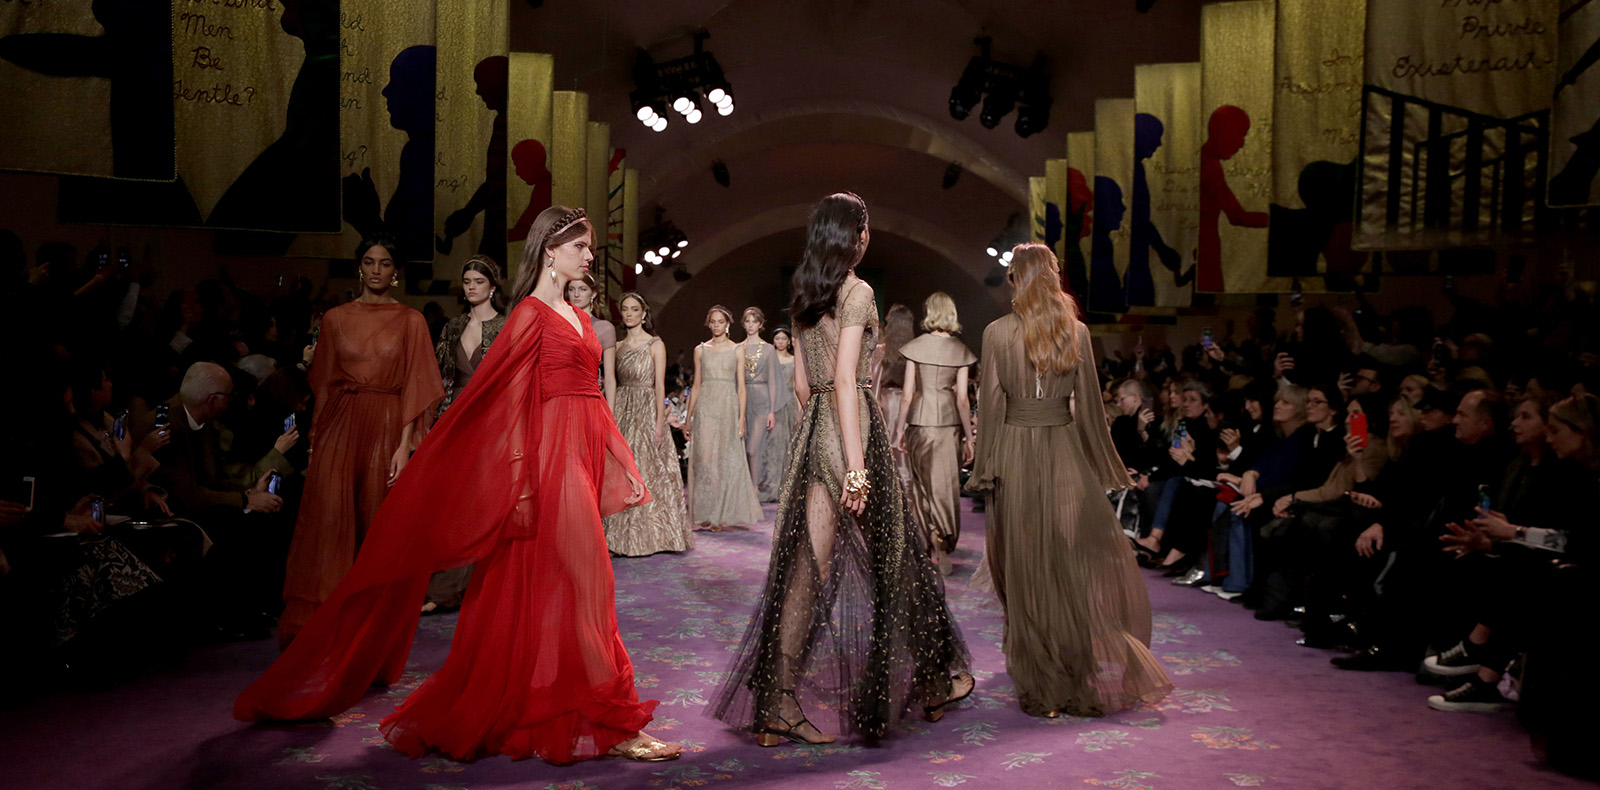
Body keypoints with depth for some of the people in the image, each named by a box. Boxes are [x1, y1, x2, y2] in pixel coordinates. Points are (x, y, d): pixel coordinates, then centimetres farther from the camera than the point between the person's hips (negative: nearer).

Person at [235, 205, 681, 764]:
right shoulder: (532, 314, -8)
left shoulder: (576, 315, 18)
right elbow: (490, 389, -12)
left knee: (536, 581, 11)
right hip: (553, 452, -9)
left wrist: (621, 469, 18)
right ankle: (604, 720, -2)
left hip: (582, 455, 9)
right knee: (581, 578, -7)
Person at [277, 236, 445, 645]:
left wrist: (405, 444, -10)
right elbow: (324, 383, 11)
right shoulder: (336, 319, 10)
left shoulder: (410, 321, 5)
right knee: (328, 516, -8)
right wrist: (316, 439, 4)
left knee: (378, 523, 2)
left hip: (387, 427, -1)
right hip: (340, 427, 1)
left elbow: (415, 385, -1)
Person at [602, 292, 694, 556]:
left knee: (647, 472, -5)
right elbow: (613, 385, 13)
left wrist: (660, 422, -14)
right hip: (622, 413, 5)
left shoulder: (655, 345, -1)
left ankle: (651, 535, 3)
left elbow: (660, 386, -7)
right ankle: (623, 537, 7)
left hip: (646, 412, -4)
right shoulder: (617, 346, 13)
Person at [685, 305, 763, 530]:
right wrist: (688, 418, 9)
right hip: (705, 408, 1)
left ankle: (722, 514, 9)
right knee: (704, 459, -3)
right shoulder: (701, 350, 10)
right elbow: (696, 385, 12)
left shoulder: (737, 350, 6)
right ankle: (705, 513, 6)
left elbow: (741, 386, 2)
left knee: (726, 459, 0)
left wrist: (742, 418, -6)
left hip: (728, 406, -1)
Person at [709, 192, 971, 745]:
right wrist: (857, 463, -21)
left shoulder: (805, 296, 14)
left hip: (812, 430, 7)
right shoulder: (857, 292, -9)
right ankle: (930, 681, 26)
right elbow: (845, 380, -18)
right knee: (882, 552, 7)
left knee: (808, 562, 4)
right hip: (852, 426, -7)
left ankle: (776, 706, 2)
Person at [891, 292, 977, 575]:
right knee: (946, 486, 7)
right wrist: (968, 437, 6)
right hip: (949, 423, 1)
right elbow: (962, 399, -1)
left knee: (922, 485, 10)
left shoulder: (915, 347, -2)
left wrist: (900, 429, 7)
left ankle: (928, 547, 10)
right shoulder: (960, 350, 0)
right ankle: (943, 547, 3)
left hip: (919, 421, 0)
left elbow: (908, 394, -2)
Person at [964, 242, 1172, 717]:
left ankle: (1041, 682, 14)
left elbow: (991, 405, -5)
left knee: (1027, 566, 6)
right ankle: (1098, 668, 11)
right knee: (1080, 559, 10)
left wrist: (986, 467, 1)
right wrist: (1102, 463, 12)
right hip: (1063, 450, 1)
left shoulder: (997, 333, -5)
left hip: (1015, 453, -1)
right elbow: (1089, 402, 4)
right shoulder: (1076, 332, 0)